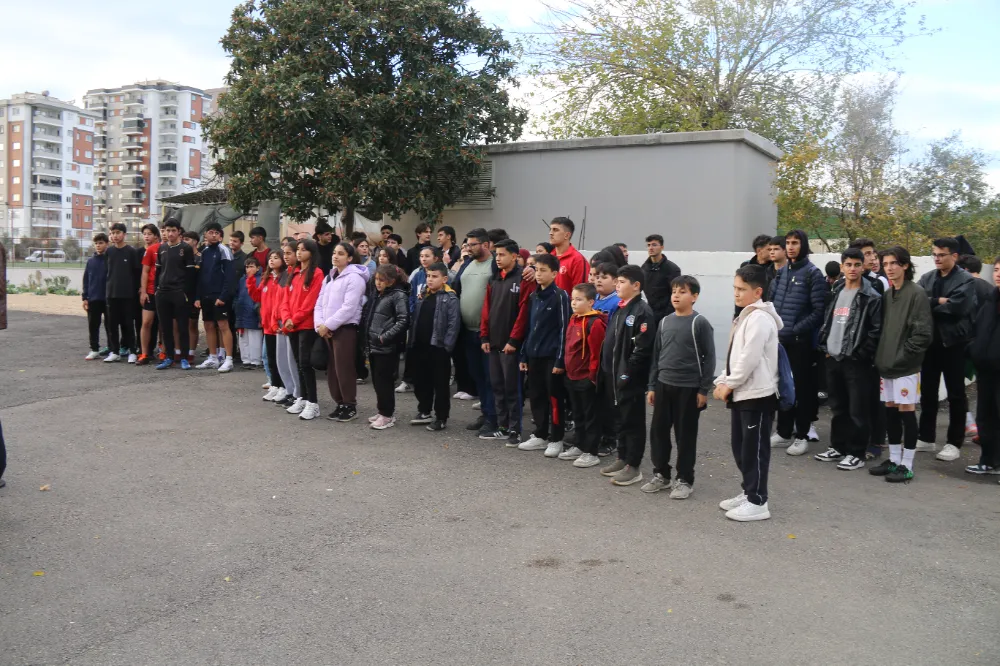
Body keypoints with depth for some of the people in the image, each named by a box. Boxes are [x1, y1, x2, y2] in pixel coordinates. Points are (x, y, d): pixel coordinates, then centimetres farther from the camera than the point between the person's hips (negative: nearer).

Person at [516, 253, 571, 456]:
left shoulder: (560, 296, -9)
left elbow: (564, 329, -12)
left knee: (555, 398, 1)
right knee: (536, 396, 11)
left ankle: (556, 440, 9)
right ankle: (540, 436, 23)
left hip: (552, 356, -7)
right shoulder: (533, 297, 12)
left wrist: (560, 359, -15)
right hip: (534, 355, 7)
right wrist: (524, 355, 14)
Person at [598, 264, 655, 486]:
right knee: (619, 419, 17)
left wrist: (627, 373, -19)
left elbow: (643, 349, -20)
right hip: (613, 377, 9)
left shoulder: (643, 312, -15)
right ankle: (622, 459, 28)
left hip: (631, 379, -9)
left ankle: (633, 467, 8)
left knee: (633, 421, 0)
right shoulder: (618, 310, 14)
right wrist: (606, 369, 13)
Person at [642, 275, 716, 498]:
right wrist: (652, 386, 9)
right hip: (664, 385, 5)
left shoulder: (700, 323, -8)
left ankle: (684, 480, 16)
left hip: (689, 388, -5)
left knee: (685, 435, 4)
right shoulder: (665, 322, 8)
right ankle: (661, 474, 24)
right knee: (658, 430, 9)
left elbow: (709, 357, -8)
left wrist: (704, 389, -10)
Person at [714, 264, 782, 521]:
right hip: (742, 394, 10)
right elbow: (734, 355, 18)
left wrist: (729, 385, -12)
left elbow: (749, 359, -22)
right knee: (739, 446, 16)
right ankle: (748, 493, 28)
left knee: (755, 448, -3)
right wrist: (722, 382, 7)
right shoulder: (745, 316, 16)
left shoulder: (759, 318, -16)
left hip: (757, 395, -10)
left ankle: (758, 502, 6)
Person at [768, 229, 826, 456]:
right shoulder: (781, 272, 11)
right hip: (779, 340, 6)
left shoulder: (813, 273, -8)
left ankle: (802, 435, 12)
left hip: (801, 341, -6)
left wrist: (794, 330, -17)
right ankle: (784, 432, 24)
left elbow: (819, 311, -12)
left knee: (802, 387, 3)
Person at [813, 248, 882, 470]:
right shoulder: (836, 293, 14)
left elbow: (876, 330, -12)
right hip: (833, 358, 7)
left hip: (856, 361, -6)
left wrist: (861, 354, -14)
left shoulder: (871, 297, -7)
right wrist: (824, 347, 9)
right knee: (838, 407, 15)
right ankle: (838, 447, 26)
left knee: (858, 409, -2)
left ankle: (857, 453, 6)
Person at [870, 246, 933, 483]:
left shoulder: (917, 294, -10)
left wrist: (903, 356, -15)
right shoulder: (886, 295, 12)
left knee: (906, 412, -2)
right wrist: (881, 357, 8)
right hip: (887, 364, 7)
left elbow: (923, 333, -15)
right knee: (891, 412, 12)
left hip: (906, 366, -7)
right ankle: (894, 460, 22)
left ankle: (907, 465, 5)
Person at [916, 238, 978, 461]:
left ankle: (954, 443, 12)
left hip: (953, 342, -5)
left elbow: (957, 307, -21)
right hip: (930, 341, 5)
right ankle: (926, 438, 23)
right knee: (927, 392, 12)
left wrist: (929, 304, -12)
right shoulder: (926, 278, 9)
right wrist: (939, 301, -18)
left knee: (956, 394, 4)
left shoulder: (966, 280, -6)